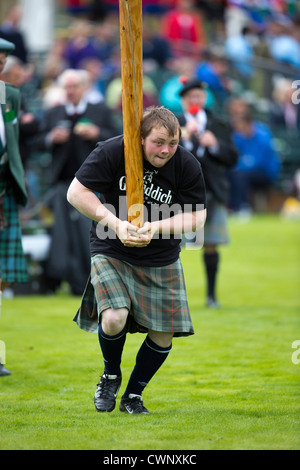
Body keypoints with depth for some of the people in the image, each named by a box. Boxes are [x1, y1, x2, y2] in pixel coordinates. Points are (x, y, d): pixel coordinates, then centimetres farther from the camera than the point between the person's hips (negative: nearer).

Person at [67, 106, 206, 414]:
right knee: (114, 318, -24)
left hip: (161, 260, 3)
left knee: (163, 335, -1)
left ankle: (133, 395, 24)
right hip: (111, 251, -3)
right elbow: (76, 192, -11)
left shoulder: (187, 166, -9)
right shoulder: (111, 152, -15)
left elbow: (196, 216, -4)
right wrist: (115, 223, -22)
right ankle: (111, 375, 8)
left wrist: (156, 228, -21)